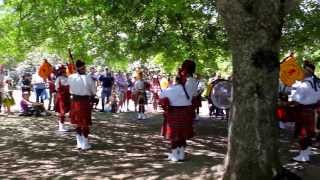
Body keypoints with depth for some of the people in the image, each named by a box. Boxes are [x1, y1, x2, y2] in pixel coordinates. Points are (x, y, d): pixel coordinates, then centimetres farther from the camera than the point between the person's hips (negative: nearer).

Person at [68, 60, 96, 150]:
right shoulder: (88, 78, -15)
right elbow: (94, 91, -5)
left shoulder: (71, 77, -4)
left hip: (75, 101, 4)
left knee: (78, 123, 17)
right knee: (85, 124, 7)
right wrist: (90, 96, 13)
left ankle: (79, 143, 23)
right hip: (85, 101, -4)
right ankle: (85, 144, 14)